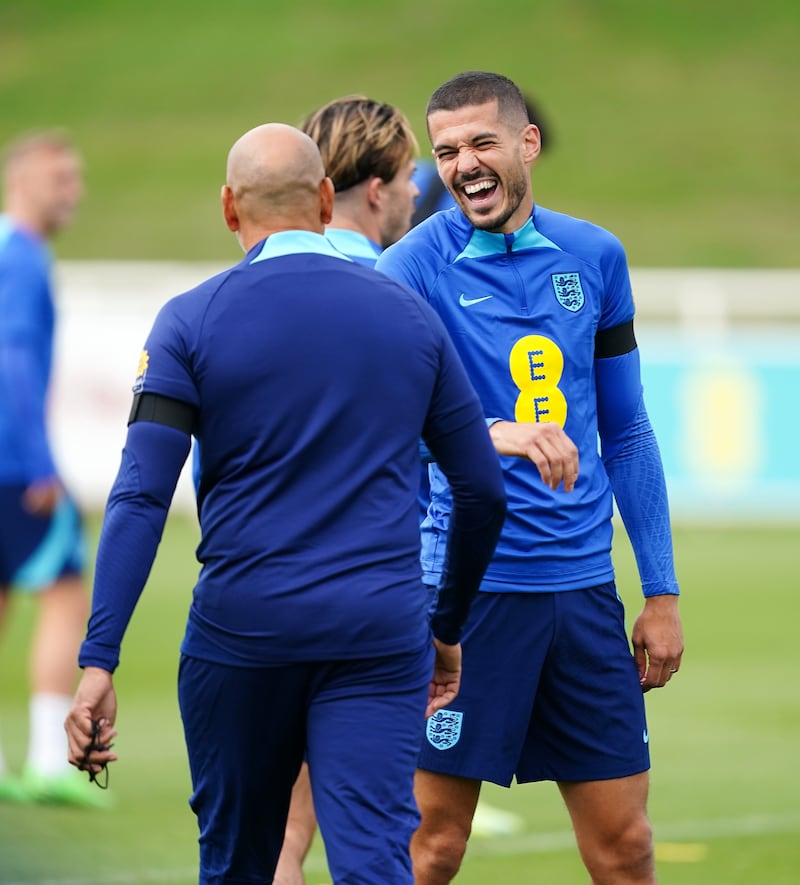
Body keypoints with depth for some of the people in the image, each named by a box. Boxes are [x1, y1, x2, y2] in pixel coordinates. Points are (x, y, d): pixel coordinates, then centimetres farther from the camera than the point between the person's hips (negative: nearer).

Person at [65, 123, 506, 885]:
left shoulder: (192, 321, -1)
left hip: (241, 625, 0)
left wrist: (98, 661, -12)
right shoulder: (409, 316, 7)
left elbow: (140, 499, -10)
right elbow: (481, 488, 11)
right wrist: (448, 629, 23)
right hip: (381, 633, 0)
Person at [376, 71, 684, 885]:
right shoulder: (415, 267, -6)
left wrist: (661, 594, 12)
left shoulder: (595, 257, 8)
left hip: (584, 585, 4)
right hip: (470, 582, -4)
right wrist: (498, 435, -39)